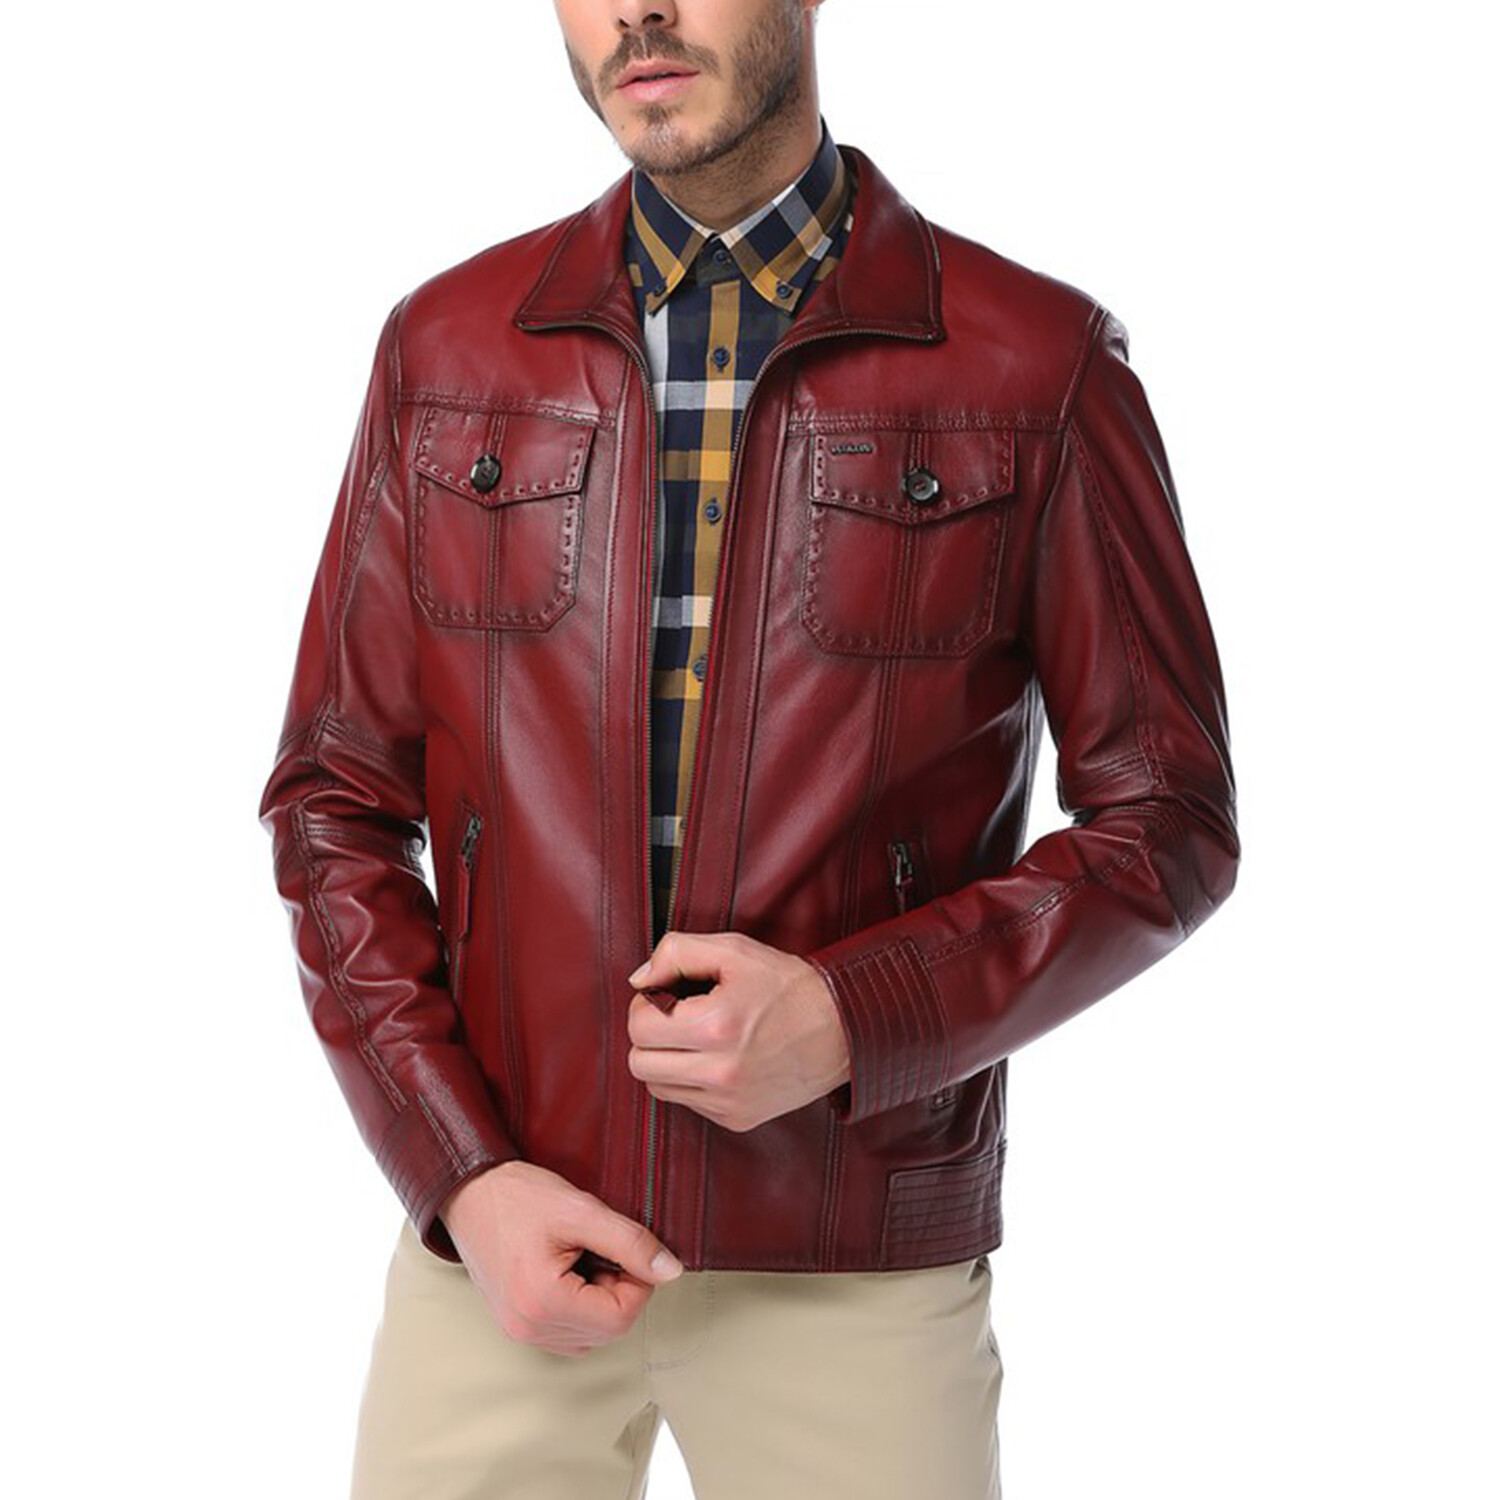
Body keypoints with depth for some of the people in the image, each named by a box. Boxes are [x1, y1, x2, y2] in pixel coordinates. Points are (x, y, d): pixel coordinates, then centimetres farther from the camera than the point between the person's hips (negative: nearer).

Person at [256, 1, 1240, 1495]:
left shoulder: (1042, 364, -4)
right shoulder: (447, 347, 3)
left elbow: (1165, 823, -1)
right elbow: (336, 805, 5)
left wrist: (854, 1019, -15)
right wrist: (465, 1176, -6)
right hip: (502, 1237, 2)